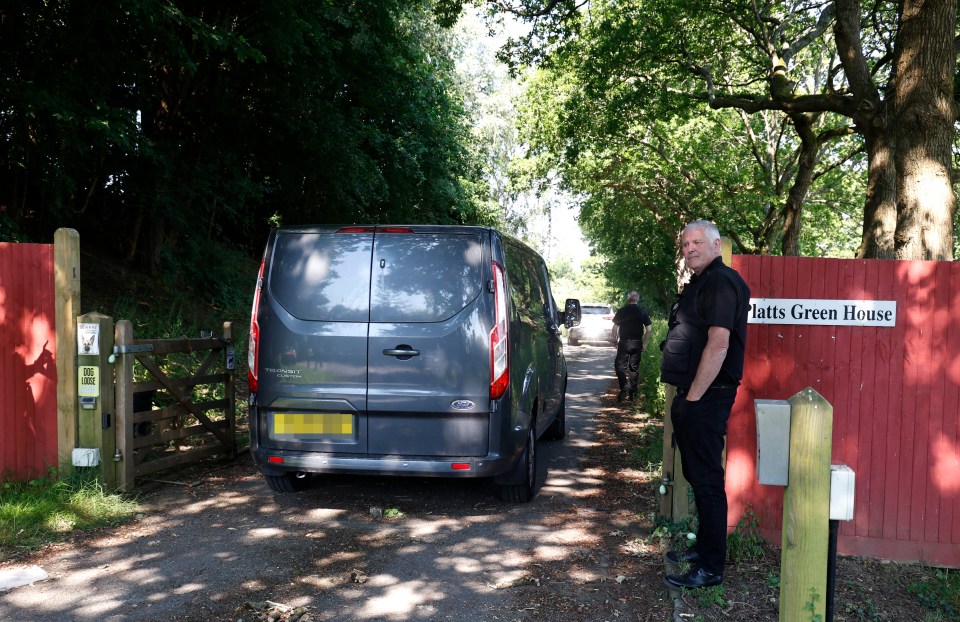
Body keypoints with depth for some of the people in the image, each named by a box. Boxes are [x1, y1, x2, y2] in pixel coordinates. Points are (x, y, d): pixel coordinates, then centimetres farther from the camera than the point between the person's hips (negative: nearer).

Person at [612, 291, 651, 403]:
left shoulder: (622, 310, -1)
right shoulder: (642, 312, 2)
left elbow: (615, 327, 0)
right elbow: (648, 330, 0)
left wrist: (616, 341, 10)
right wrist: (644, 343, 8)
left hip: (624, 343, -2)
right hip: (637, 343, 2)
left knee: (620, 365, 2)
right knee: (634, 368, 9)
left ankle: (624, 388, -16)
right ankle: (631, 392, 12)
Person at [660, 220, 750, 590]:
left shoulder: (720, 282, -14)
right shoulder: (700, 284, 19)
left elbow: (718, 344, -23)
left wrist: (694, 396, -21)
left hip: (705, 399, -10)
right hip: (692, 397, 11)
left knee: (706, 480, -5)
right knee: (697, 476, 18)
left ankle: (711, 568, 3)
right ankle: (704, 548, 31)